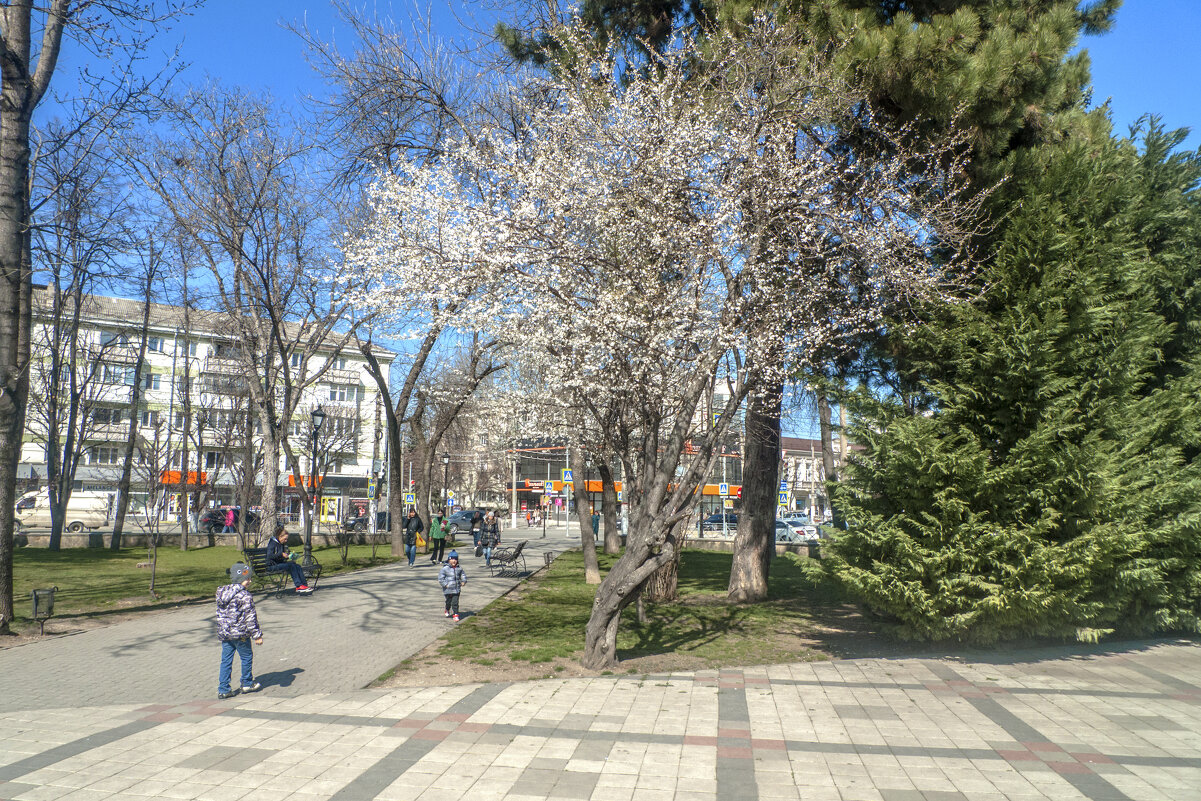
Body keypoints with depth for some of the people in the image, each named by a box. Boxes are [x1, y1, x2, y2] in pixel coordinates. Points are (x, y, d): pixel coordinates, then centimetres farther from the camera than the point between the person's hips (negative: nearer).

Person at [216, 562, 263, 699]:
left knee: (226, 660, 10)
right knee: (247, 657, 12)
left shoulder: (221, 593, 8)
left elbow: (220, 615, 16)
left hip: (224, 633, 7)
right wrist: (257, 635, -11)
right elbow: (250, 617, -16)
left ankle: (223, 689, 10)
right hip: (240, 633, -7)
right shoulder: (244, 595, -16)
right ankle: (247, 684, 24)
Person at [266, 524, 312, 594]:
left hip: (280, 563, 8)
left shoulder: (282, 544, 16)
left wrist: (289, 554, 6)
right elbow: (269, 556, -21)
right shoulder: (272, 543, -9)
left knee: (297, 566, -16)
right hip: (272, 566, -8)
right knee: (291, 566, -29)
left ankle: (304, 585, -25)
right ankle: (298, 586, -31)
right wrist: (281, 554, -26)